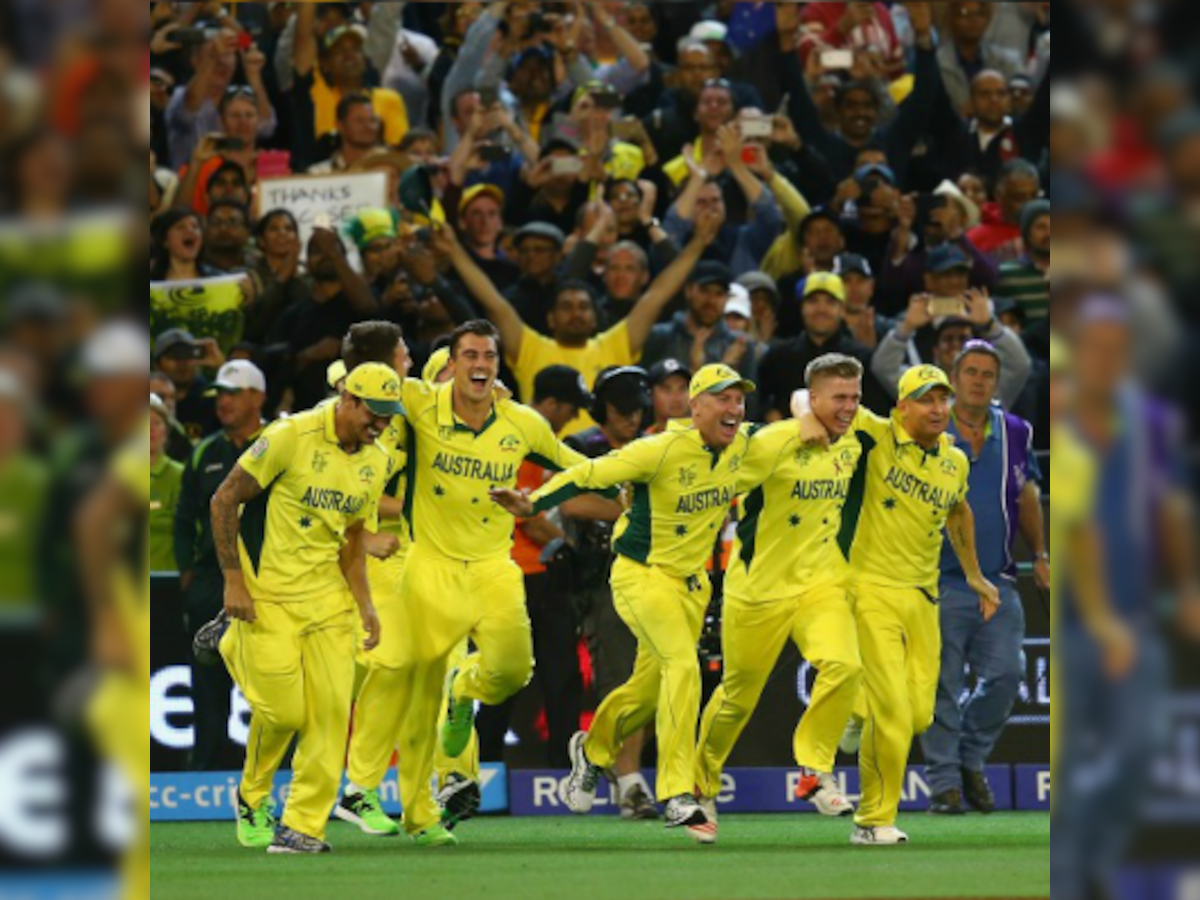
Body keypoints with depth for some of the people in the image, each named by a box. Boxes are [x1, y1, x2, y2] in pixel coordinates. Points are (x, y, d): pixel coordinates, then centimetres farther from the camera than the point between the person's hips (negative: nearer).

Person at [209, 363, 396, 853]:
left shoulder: (377, 462, 5)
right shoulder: (292, 437, -16)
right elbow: (224, 500, -10)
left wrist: (364, 604, 5)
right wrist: (233, 580, -13)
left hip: (326, 595, 6)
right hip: (266, 592, -6)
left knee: (331, 708, -4)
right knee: (282, 710, -6)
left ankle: (304, 825, 2)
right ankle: (252, 799, 21)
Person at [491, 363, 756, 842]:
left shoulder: (740, 446, -4)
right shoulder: (662, 450, -23)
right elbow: (591, 474, -25)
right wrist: (534, 503, -36)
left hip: (692, 582, 7)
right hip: (642, 574, -7)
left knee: (650, 687, 16)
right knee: (683, 665, -25)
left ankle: (593, 749, 46)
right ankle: (678, 797, -24)